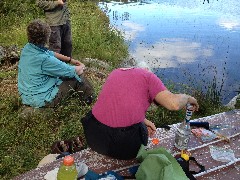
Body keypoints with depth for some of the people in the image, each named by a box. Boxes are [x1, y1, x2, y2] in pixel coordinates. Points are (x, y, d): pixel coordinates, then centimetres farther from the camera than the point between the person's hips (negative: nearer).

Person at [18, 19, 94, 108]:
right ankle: (89, 99, 26)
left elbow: (51, 53, 13)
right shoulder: (44, 60, -32)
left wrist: (70, 59, 12)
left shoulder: (27, 48, -6)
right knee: (77, 77, 1)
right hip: (40, 100, -9)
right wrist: (81, 67, 1)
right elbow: (75, 71, -21)